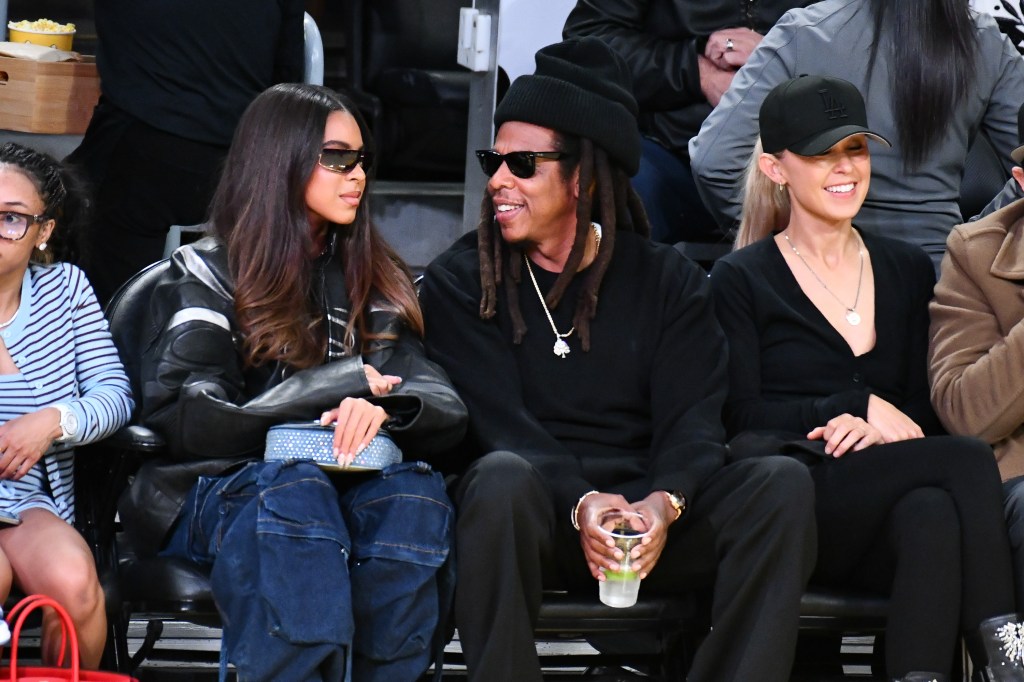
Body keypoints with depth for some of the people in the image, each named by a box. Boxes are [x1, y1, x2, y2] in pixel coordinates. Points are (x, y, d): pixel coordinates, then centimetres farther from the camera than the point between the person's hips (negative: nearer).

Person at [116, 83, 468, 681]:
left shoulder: (377, 282, 17)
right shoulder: (206, 274, 5)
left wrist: (384, 408, -21)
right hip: (213, 492, -3)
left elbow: (447, 412, 4)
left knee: (413, 491, -30)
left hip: (343, 486, 3)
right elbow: (188, 419, -11)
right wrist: (342, 381, -13)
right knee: (293, 489, -37)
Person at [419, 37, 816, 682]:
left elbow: (693, 421, -1)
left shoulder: (669, 282, 12)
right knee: (503, 477, -37)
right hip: (540, 513, -2)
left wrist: (663, 502, -25)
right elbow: (500, 424, -7)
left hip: (653, 519, 2)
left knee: (783, 481, -24)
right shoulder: (459, 283, 7)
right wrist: (582, 505, -27)